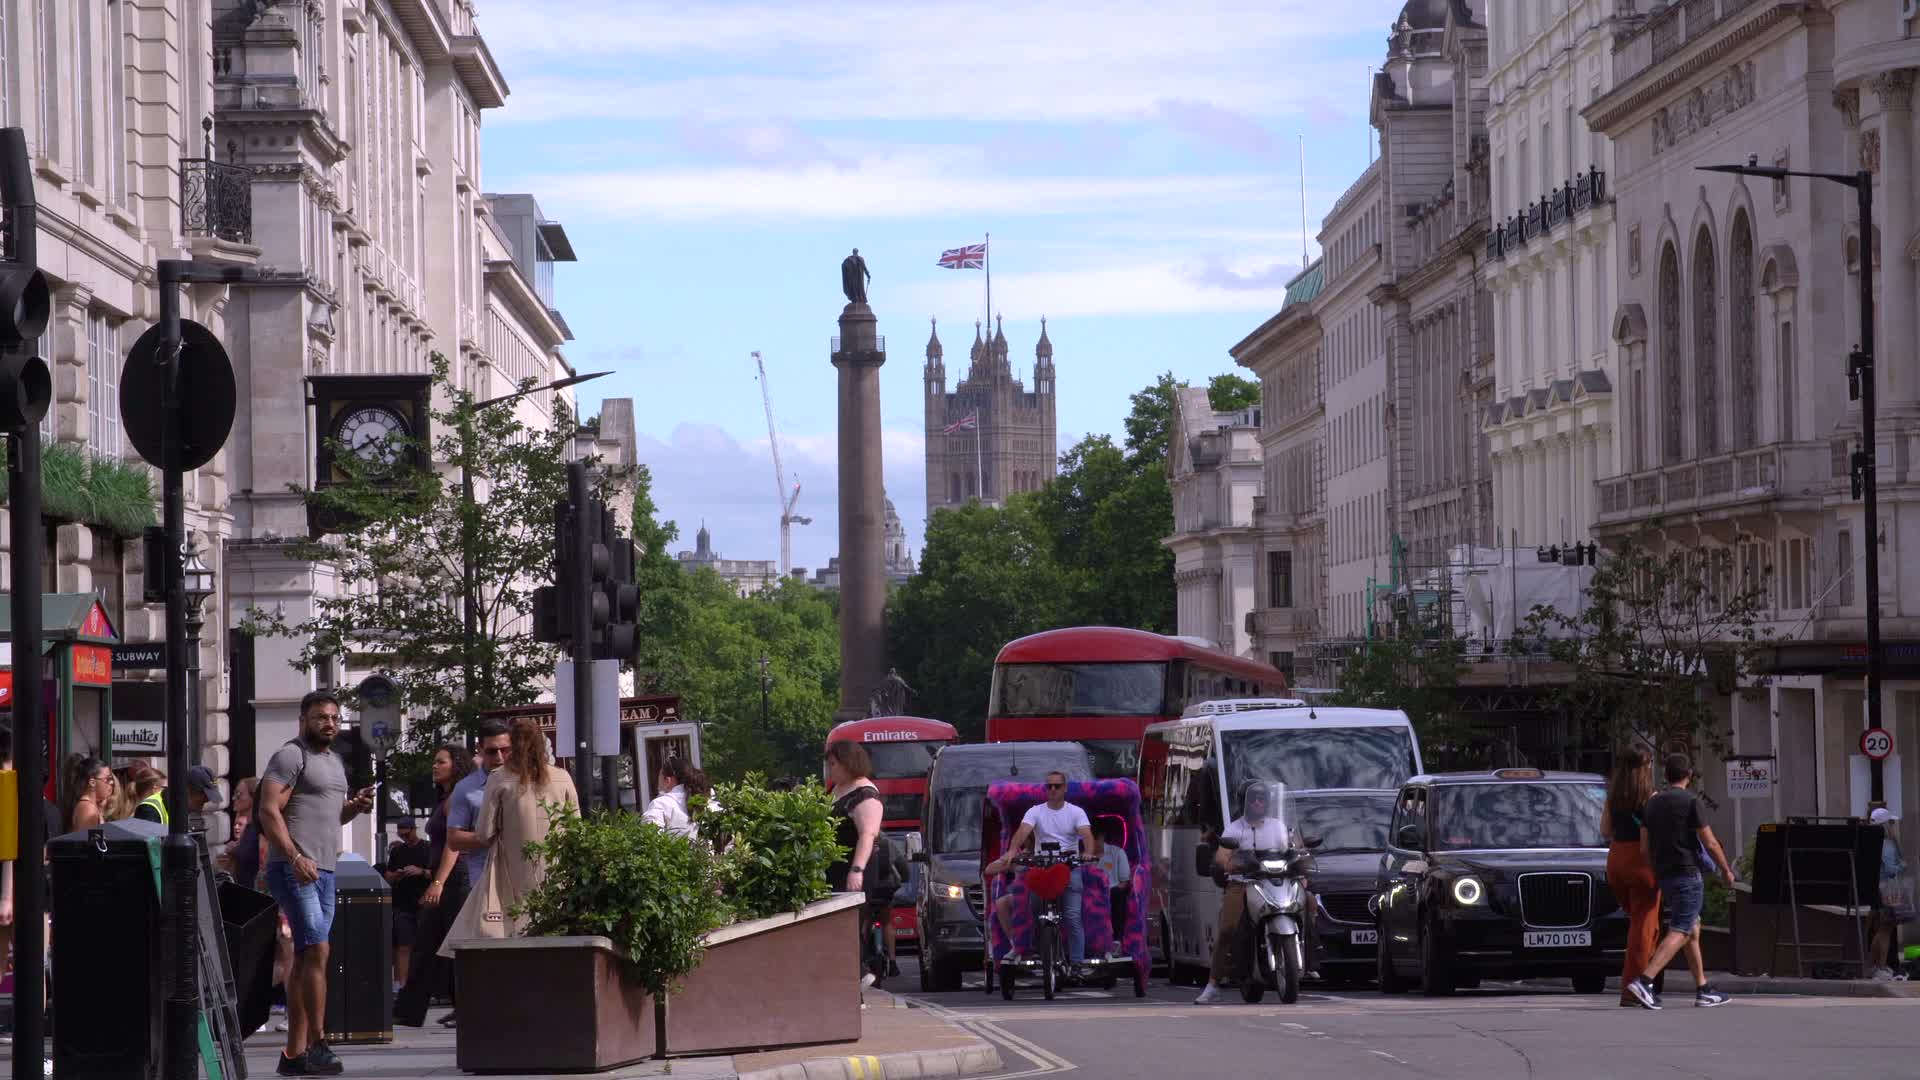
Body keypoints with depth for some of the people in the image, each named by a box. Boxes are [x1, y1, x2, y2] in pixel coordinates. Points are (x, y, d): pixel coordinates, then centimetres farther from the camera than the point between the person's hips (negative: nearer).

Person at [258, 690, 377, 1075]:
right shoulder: (291, 756, -7)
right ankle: (317, 1044, -15)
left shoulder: (335, 762, 21)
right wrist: (295, 857, -25)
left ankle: (295, 1053, 10)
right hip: (294, 870, -9)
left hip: (324, 871, 9)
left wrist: (355, 806, 7)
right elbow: (269, 811, -16)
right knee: (316, 950, -16)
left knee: (305, 960, 8)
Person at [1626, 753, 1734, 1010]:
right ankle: (1644, 982, -23)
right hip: (1687, 874, -8)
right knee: (1679, 933, -10)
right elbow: (1710, 844, -8)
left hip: (1663, 875, 8)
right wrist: (1726, 870, 5)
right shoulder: (1689, 801, -10)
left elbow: (1645, 846, 10)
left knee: (1693, 930, 16)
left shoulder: (1652, 803, 10)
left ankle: (1703, 990, 18)